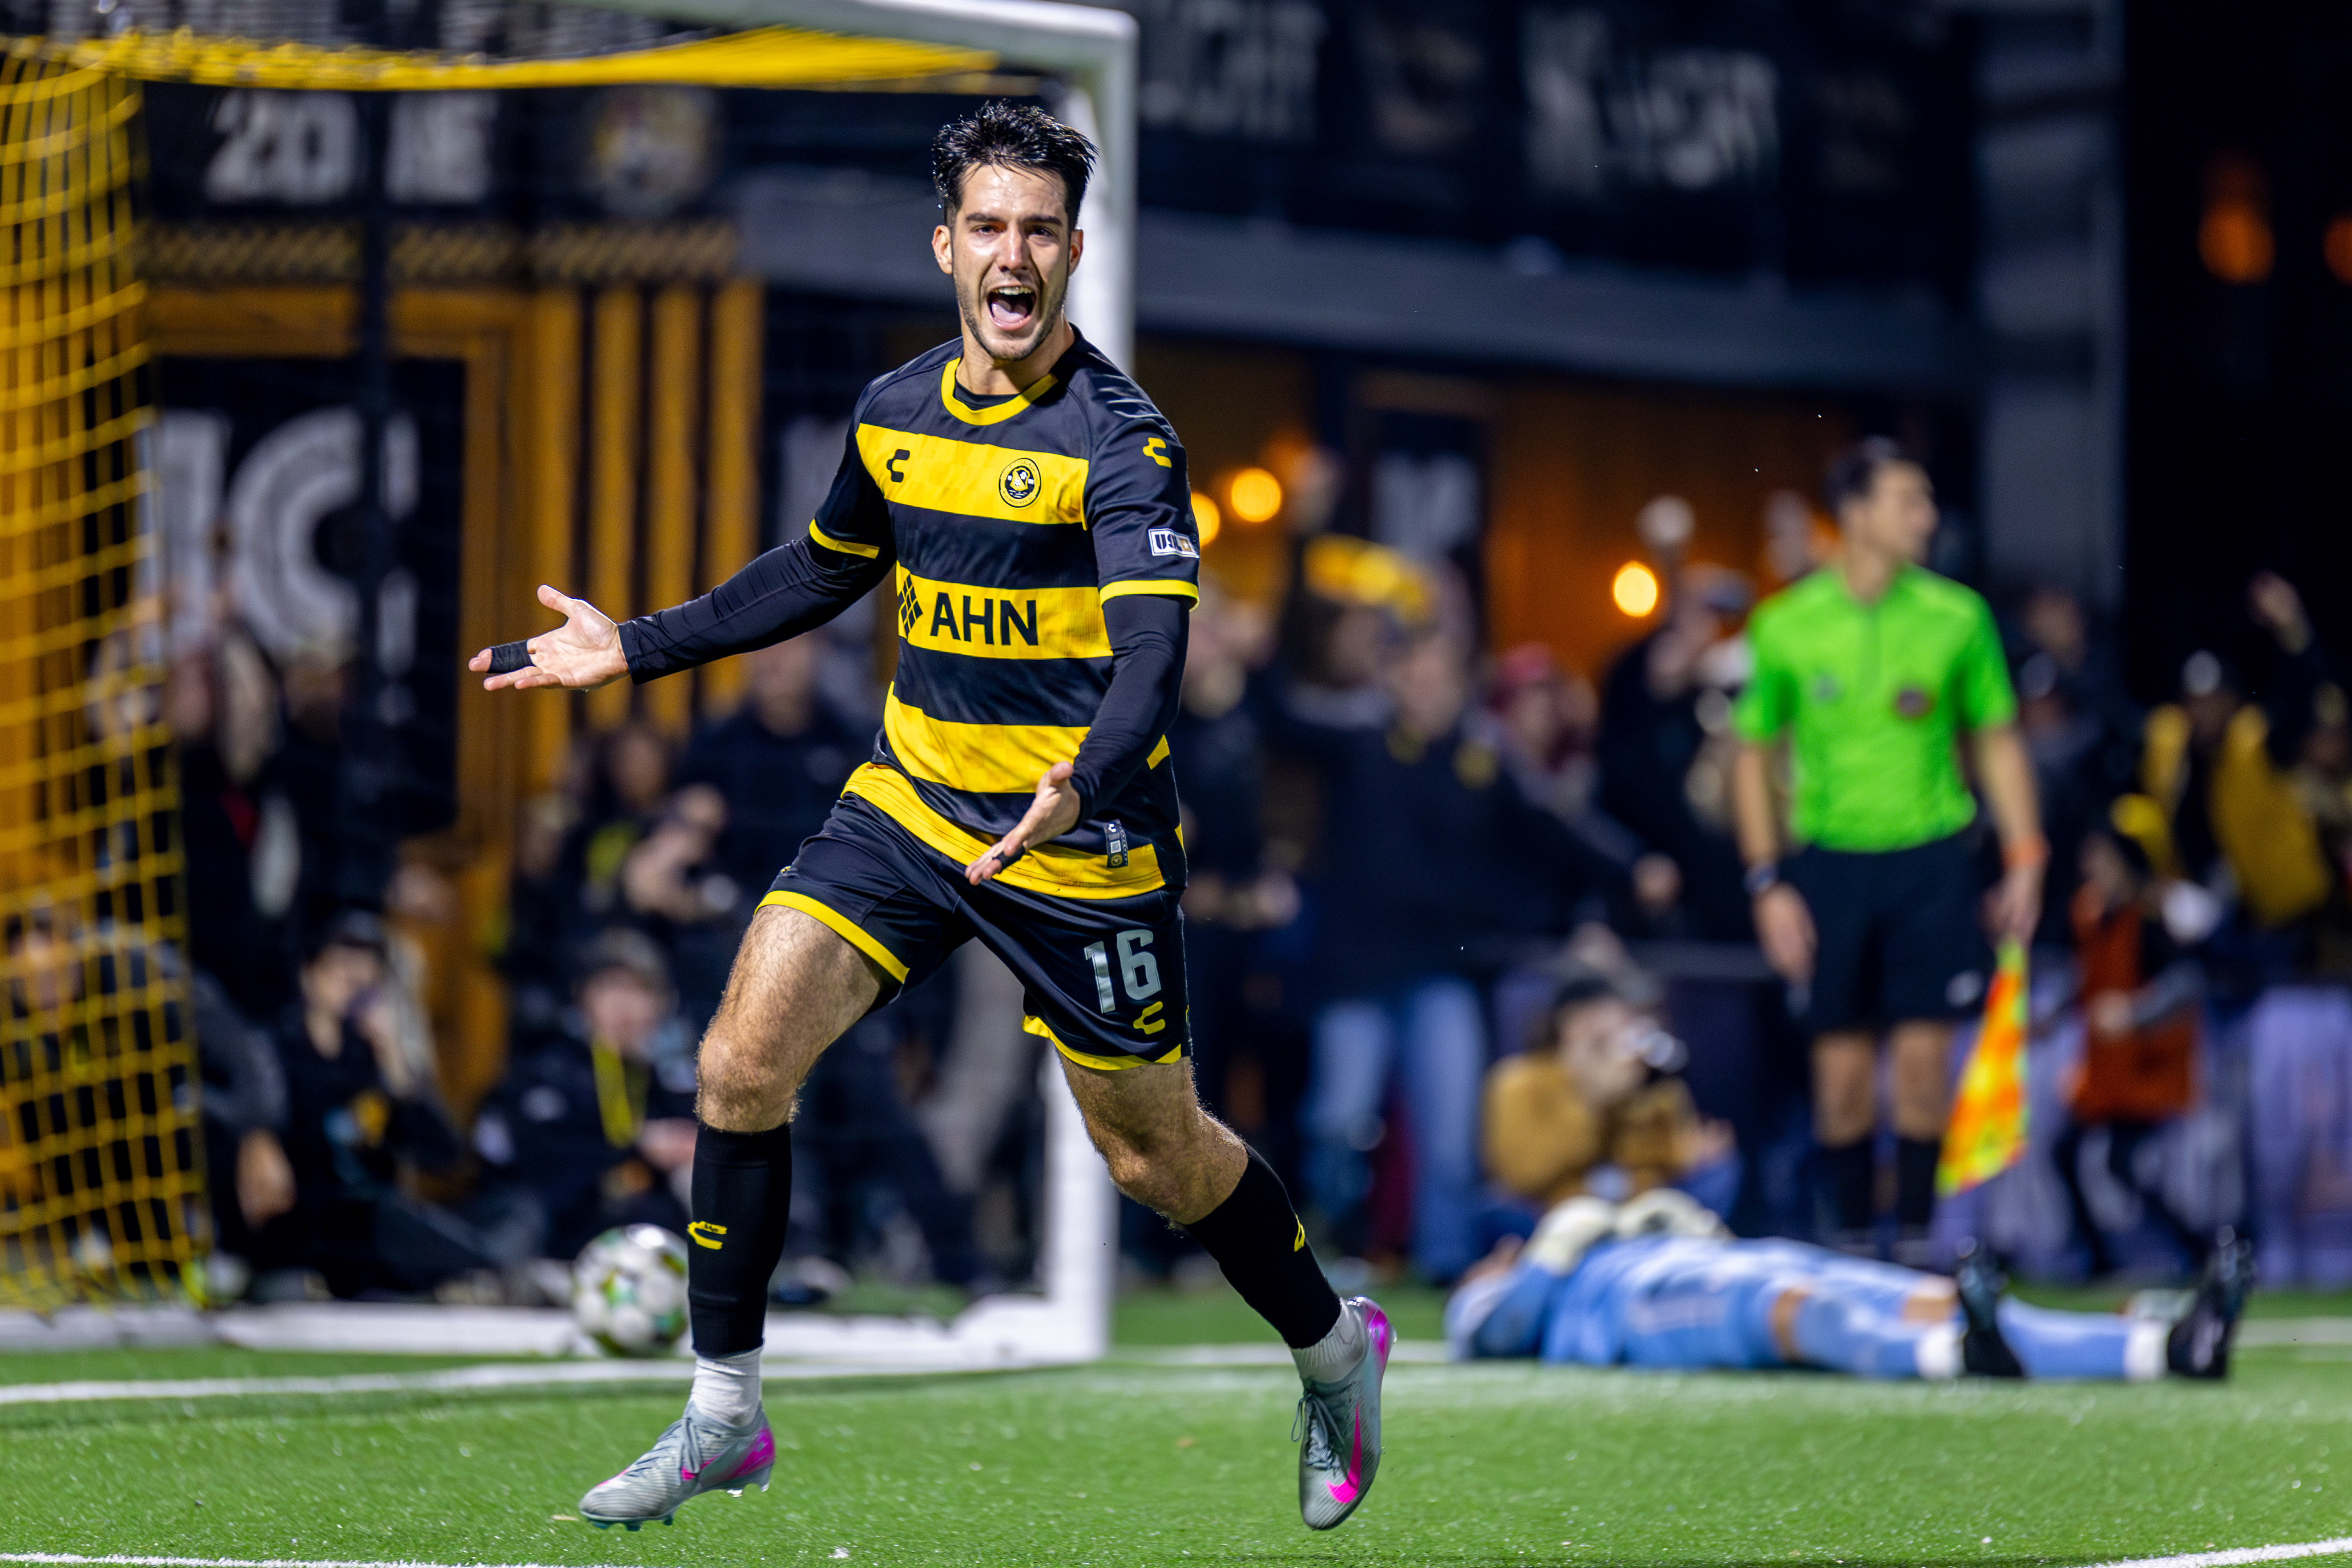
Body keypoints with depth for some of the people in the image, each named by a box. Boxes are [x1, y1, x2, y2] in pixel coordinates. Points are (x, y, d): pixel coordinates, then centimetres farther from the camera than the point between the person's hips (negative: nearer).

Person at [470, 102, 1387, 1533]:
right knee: (744, 1056, -10)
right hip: (910, 805, 5)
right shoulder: (895, 413, 4)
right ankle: (724, 1415, 2)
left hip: (1080, 842, -5)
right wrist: (633, 650, 21)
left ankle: (1334, 1348, 35)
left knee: (1155, 1154, 6)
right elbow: (824, 574, 22)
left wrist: (1083, 791, -47)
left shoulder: (1119, 436, -17)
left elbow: (1152, 650, -28)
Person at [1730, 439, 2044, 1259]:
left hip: (1933, 859, 0)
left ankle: (1916, 1236, 5)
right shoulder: (1786, 626, -1)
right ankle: (1849, 1240, 13)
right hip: (1830, 861, 0)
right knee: (1842, 1069, 1)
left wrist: (2024, 859, 1)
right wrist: (1768, 883, -1)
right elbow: (1753, 755, 6)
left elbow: (1998, 741, 9)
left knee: (1923, 1058, -5)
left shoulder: (1957, 617, 1)